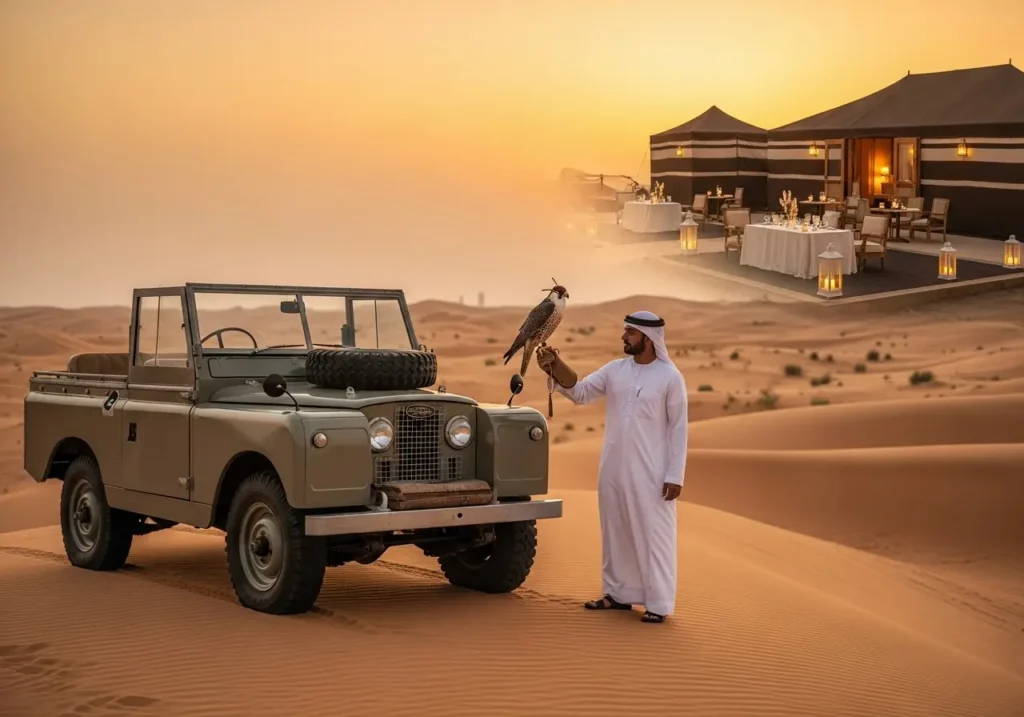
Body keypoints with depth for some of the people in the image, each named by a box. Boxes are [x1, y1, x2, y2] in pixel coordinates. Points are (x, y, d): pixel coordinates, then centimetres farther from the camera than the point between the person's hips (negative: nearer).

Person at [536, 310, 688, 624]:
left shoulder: (670, 377, -9)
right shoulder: (614, 369, 6)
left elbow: (678, 428, -8)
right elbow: (580, 392, 2)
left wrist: (675, 475, -12)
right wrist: (555, 366, -15)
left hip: (651, 472, -6)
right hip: (613, 468, 6)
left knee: (653, 534, -1)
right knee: (615, 532, 13)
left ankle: (659, 603, 4)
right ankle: (618, 593, 25)